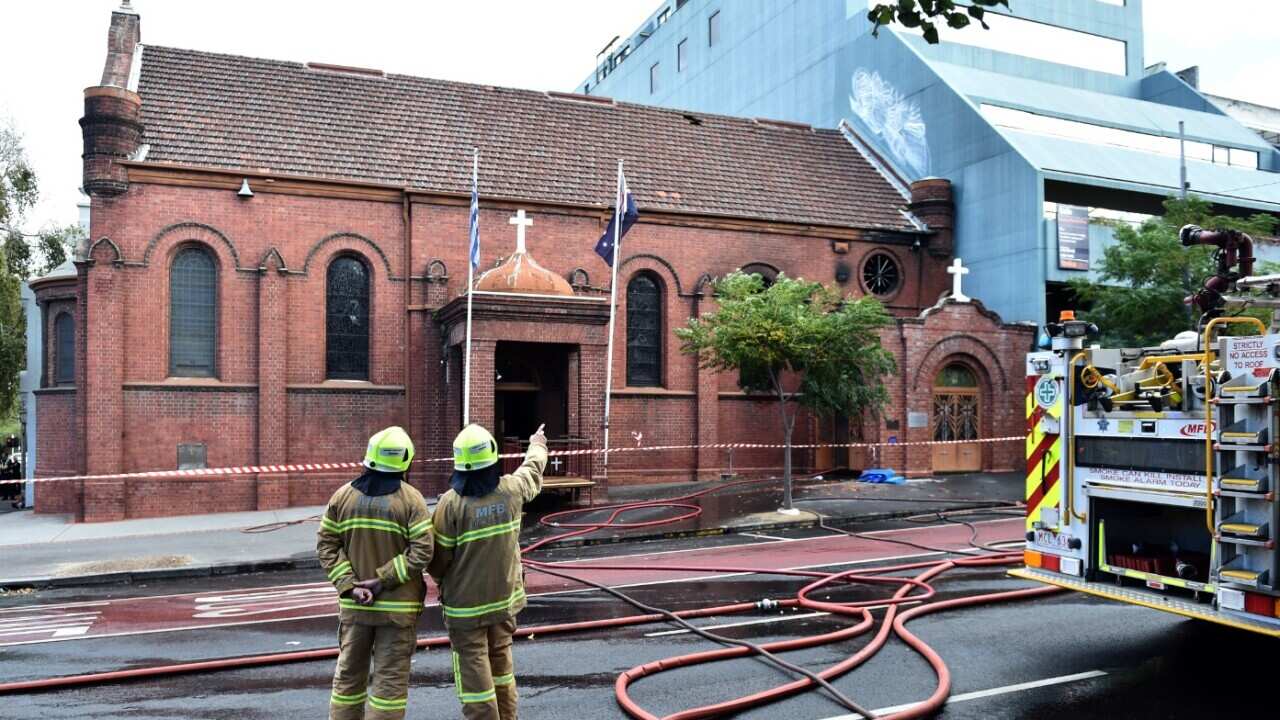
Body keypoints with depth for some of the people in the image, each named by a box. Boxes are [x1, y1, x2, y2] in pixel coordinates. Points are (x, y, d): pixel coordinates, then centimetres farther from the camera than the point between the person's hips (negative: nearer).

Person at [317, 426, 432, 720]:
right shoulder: (410, 499, -10)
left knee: (348, 673, 17)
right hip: (398, 606, -3)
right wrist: (384, 580, -14)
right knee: (390, 677, 5)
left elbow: (326, 545, -1)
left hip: (353, 604, 4)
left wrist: (349, 584, -6)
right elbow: (422, 551, -17)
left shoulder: (343, 495, 1)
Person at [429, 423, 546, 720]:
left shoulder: (451, 502, -20)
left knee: (474, 671, 4)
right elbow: (533, 470, 15)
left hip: (466, 605, -4)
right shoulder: (512, 489, -9)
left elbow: (438, 556, -12)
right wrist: (537, 445, 36)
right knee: (501, 660, 21)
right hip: (505, 597, 4)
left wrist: (440, 579, 11)